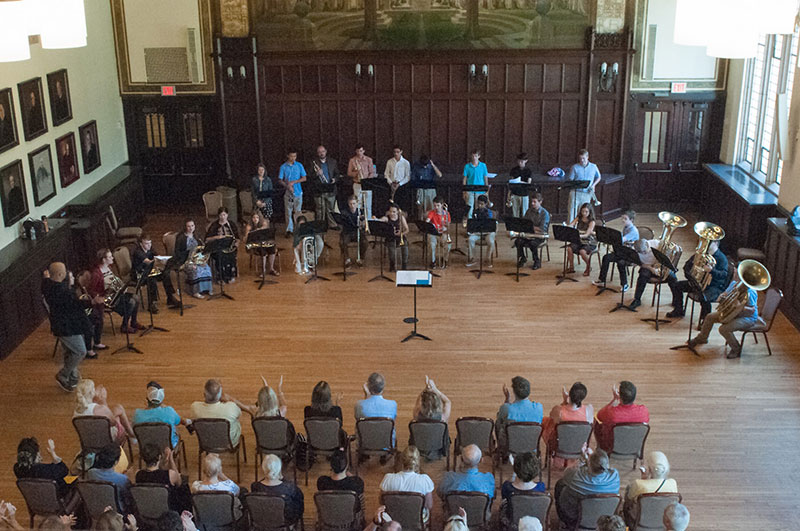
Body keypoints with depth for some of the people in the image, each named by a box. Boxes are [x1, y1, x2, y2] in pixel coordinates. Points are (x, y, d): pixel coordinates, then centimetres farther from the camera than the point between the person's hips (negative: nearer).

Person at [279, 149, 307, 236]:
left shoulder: (299, 165, 5)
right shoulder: (283, 167, 3)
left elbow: (304, 178, 4)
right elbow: (280, 180, 0)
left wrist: (293, 182, -9)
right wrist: (288, 186, -17)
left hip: (298, 192, 1)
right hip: (288, 193, -1)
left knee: (298, 211, 1)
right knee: (288, 212, -2)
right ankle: (289, 229, 2)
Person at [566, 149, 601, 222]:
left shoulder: (593, 167, 7)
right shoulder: (575, 167, 0)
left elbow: (598, 177, 21)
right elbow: (569, 180, -1)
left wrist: (593, 185, 4)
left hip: (587, 194, 2)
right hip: (575, 193, -2)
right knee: (572, 212, -7)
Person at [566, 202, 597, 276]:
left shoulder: (592, 222, -11)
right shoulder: (578, 218, 3)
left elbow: (587, 234, -22)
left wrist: (579, 235, -43)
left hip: (590, 243, -5)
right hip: (579, 241, 5)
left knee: (582, 251, -34)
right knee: (569, 248, -24)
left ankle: (589, 267, -6)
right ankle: (571, 268, -6)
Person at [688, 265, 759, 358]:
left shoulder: (749, 292, -27)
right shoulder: (734, 283, -2)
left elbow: (752, 310, -27)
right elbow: (724, 294, 7)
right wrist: (721, 298, -17)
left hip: (748, 317, -9)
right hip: (733, 313, 9)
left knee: (724, 329, -28)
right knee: (710, 317, 8)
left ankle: (736, 349, -3)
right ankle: (702, 338, 32)